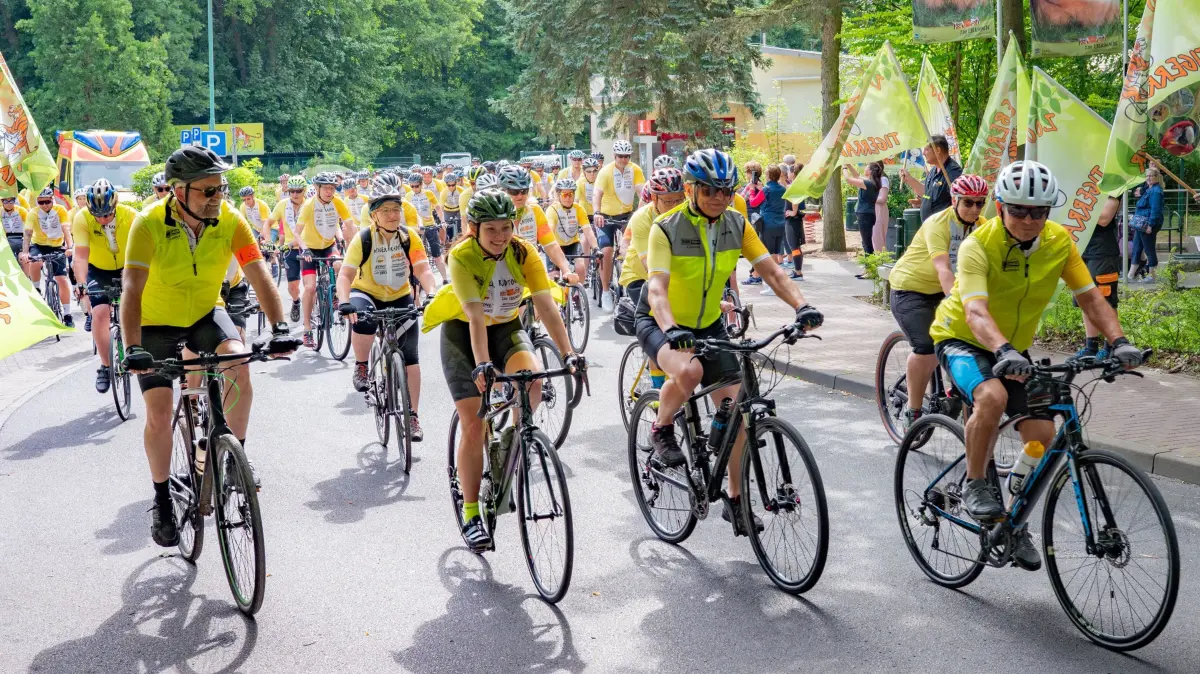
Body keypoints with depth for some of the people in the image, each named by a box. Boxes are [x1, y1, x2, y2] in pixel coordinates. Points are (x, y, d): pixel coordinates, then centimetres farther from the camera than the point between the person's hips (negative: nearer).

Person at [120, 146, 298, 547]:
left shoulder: (230, 221, -19)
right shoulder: (149, 224, -26)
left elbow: (259, 276, -24)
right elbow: (132, 289, -34)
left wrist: (279, 329, -39)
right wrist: (133, 349, -47)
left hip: (207, 314, 2)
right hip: (158, 323, -1)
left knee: (239, 364, -28)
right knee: (159, 415, -6)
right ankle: (162, 502, 15)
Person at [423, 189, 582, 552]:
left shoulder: (524, 253, -19)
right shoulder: (462, 257, -26)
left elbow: (546, 306, -26)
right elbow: (475, 317, -36)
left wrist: (568, 353, -37)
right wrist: (482, 365, -48)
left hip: (506, 327, 3)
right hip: (462, 331, -2)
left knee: (532, 382, -29)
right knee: (473, 424, -9)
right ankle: (471, 514, 2)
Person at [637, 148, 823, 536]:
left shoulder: (736, 225, -6)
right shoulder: (666, 228, -21)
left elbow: (771, 271, -10)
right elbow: (657, 286, -33)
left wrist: (802, 306, -28)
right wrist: (672, 329, -51)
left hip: (708, 325, 5)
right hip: (661, 324, -5)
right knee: (688, 371, -38)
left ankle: (735, 500, 12)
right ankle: (662, 431, -8)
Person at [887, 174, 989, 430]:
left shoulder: (980, 226, -5)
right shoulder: (938, 224, -24)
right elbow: (943, 269, -36)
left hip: (939, 291, 7)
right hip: (910, 289, -7)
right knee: (926, 348, -22)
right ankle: (913, 414, -9)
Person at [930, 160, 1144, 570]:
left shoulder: (1059, 242, -11)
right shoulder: (978, 245, -27)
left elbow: (1091, 297, -12)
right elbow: (975, 311, -39)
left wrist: (1119, 342, -28)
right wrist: (1003, 352, -57)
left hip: (1015, 349, 5)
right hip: (961, 339, -5)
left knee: (1041, 434, -6)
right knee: (992, 396, -36)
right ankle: (975, 485, -14)